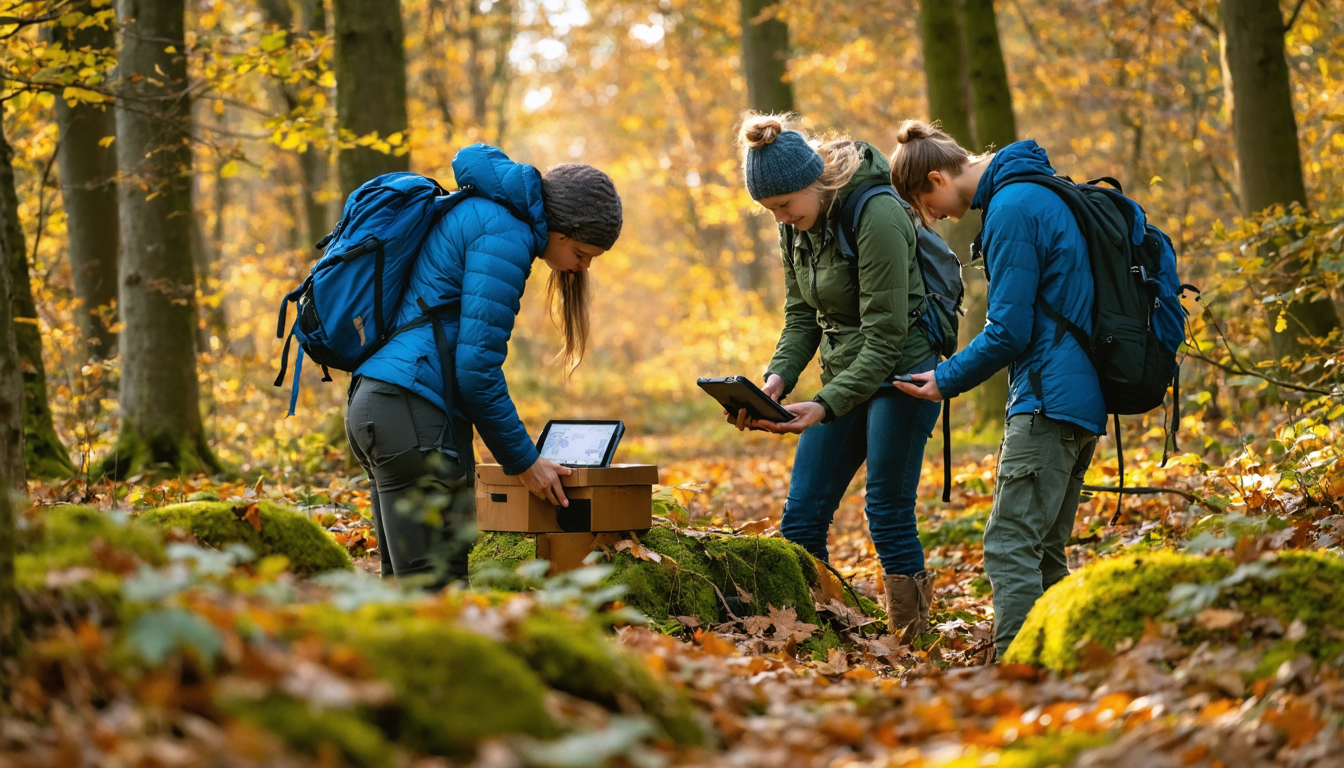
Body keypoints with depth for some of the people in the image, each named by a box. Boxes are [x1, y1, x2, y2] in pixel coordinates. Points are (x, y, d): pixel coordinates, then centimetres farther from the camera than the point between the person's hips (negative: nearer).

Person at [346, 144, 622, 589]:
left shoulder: (477, 213, 20)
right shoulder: (506, 235, -10)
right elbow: (476, 365, -14)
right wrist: (524, 461, -4)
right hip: (415, 417, -10)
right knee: (436, 591, -10)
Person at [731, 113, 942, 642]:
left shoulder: (877, 216, -22)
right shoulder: (796, 226, 2)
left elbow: (885, 335, -23)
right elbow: (801, 314, 9)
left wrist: (827, 406, -30)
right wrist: (779, 376, -10)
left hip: (900, 373, -8)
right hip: (844, 376, 8)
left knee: (888, 515, -8)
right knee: (800, 520, 2)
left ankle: (909, 640, 2)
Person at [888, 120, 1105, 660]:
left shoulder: (1011, 210, -13)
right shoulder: (1042, 193, 18)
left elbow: (1010, 331, -15)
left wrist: (947, 380, -2)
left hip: (1048, 401, -10)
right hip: (1081, 396, 10)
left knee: (1010, 546, -12)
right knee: (1044, 551, 13)